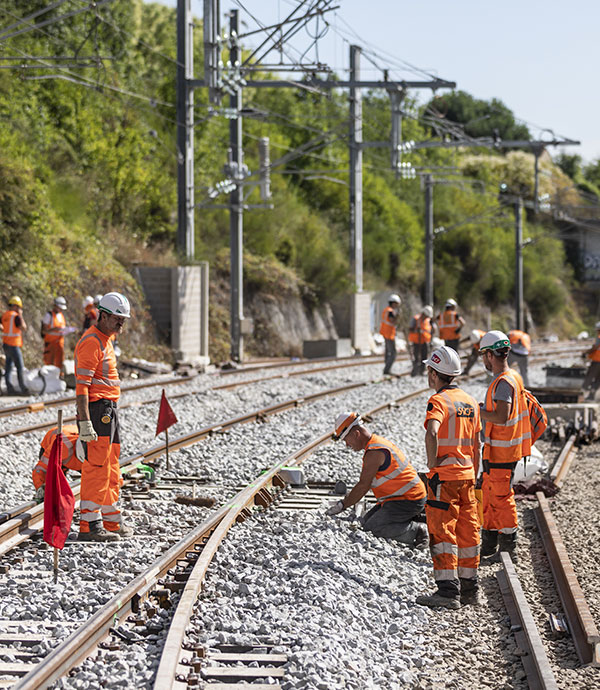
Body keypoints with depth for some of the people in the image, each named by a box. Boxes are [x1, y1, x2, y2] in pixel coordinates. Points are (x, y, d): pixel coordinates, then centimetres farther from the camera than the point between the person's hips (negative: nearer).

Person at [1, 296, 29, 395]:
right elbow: (24, 328, -11)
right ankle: (23, 388, 0)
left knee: (8, 367, 10)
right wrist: (21, 315, -7)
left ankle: (9, 388, 10)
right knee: (20, 368, -2)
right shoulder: (16, 316, -16)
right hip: (14, 345, -8)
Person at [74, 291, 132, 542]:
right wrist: (85, 423, -26)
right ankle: (89, 526, -12)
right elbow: (81, 385, -21)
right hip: (97, 410, -10)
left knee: (111, 470, 14)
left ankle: (111, 522, 21)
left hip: (109, 410, 10)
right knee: (97, 469, -11)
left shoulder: (105, 340, 18)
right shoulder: (91, 343, -15)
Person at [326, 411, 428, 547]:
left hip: (408, 501, -10)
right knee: (366, 522, 13)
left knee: (371, 528, -16)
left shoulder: (374, 452, -19)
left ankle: (416, 531, -13)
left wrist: (342, 505, -8)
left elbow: (363, 486, -17)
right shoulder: (378, 442, 14)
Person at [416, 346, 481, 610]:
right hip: (466, 474, 7)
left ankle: (448, 590, -7)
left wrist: (432, 462, -18)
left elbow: (431, 433, -31)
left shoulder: (439, 401, -12)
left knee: (442, 533, -4)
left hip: (444, 477, -7)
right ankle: (469, 587, 17)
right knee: (467, 532, 12)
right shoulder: (470, 402, 12)